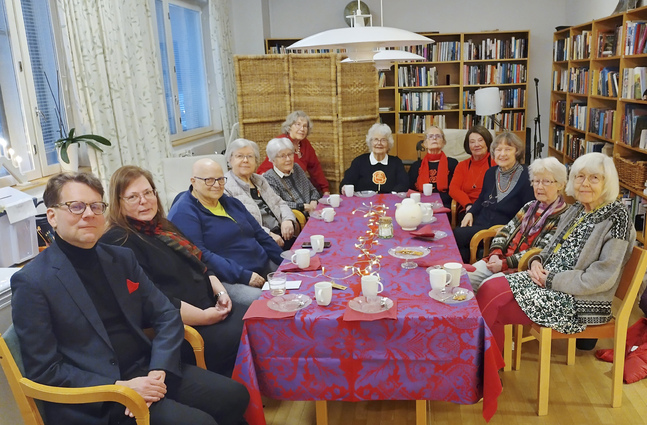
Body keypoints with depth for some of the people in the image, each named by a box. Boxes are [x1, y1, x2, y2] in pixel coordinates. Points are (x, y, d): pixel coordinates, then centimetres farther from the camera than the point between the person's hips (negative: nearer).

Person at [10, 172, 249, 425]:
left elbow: (166, 315, 8)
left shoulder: (121, 258, 7)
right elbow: (44, 371, -10)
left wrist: (159, 370, -9)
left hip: (146, 370, 6)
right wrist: (119, 387, -18)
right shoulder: (32, 282, -8)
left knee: (234, 395, -4)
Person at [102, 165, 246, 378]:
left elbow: (200, 266, 22)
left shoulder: (164, 227, 17)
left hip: (211, 307, 9)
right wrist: (204, 317, -19)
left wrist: (221, 292, 3)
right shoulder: (118, 242, -10)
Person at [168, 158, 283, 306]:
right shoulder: (183, 213, -7)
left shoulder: (231, 202, 19)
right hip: (227, 281, -8)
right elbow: (200, 255, -18)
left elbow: (260, 235, 21)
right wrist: (243, 276, -23)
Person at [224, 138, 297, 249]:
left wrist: (287, 220, 1)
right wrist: (267, 234, -22)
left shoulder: (260, 180, 22)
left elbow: (280, 203, 25)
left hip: (279, 234, 8)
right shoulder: (225, 186, -4)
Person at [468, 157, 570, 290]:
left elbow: (541, 252, -14)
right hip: (502, 258, 6)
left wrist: (505, 264, -17)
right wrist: (495, 253, -8)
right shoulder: (530, 207, 17)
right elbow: (505, 231, 12)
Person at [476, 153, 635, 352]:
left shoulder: (616, 217, -14)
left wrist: (551, 280, -17)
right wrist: (537, 261, -2)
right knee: (489, 289, -11)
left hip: (581, 302, -7)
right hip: (547, 279, 8)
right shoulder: (577, 209, 10)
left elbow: (602, 278, -20)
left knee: (494, 307, -16)